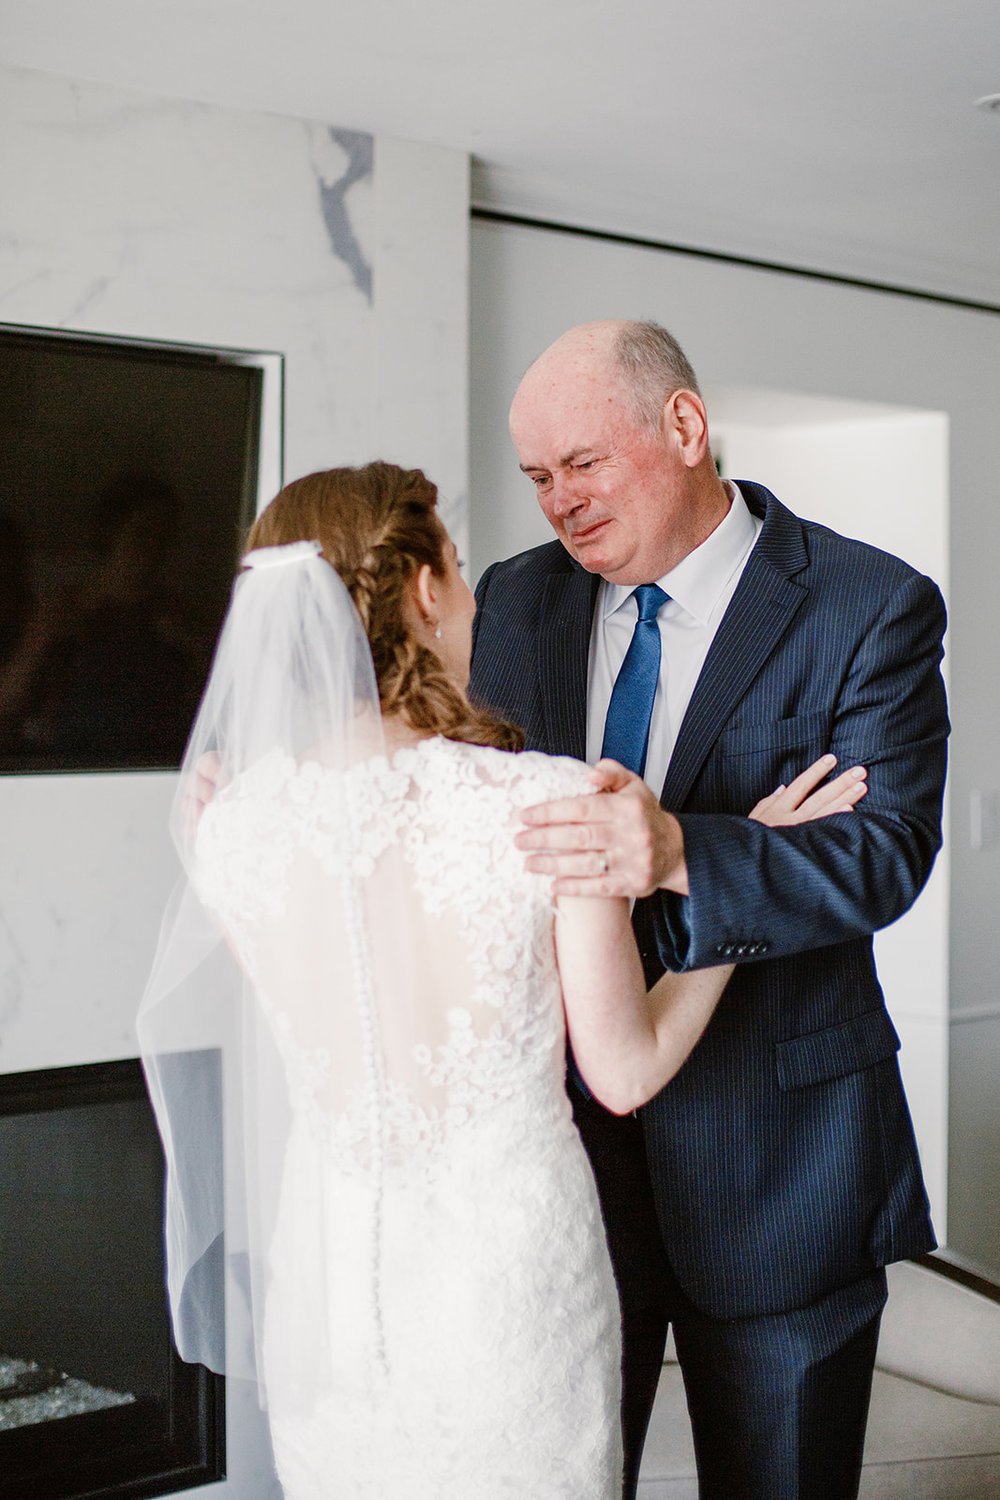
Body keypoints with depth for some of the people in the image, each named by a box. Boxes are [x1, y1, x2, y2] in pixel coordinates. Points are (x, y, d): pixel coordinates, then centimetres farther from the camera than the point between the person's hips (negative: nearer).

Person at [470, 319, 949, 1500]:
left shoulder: (870, 610, -10)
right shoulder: (516, 601, 5)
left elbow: (889, 851, -21)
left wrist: (679, 854, -38)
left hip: (774, 1157, -3)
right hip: (555, 1126, 4)